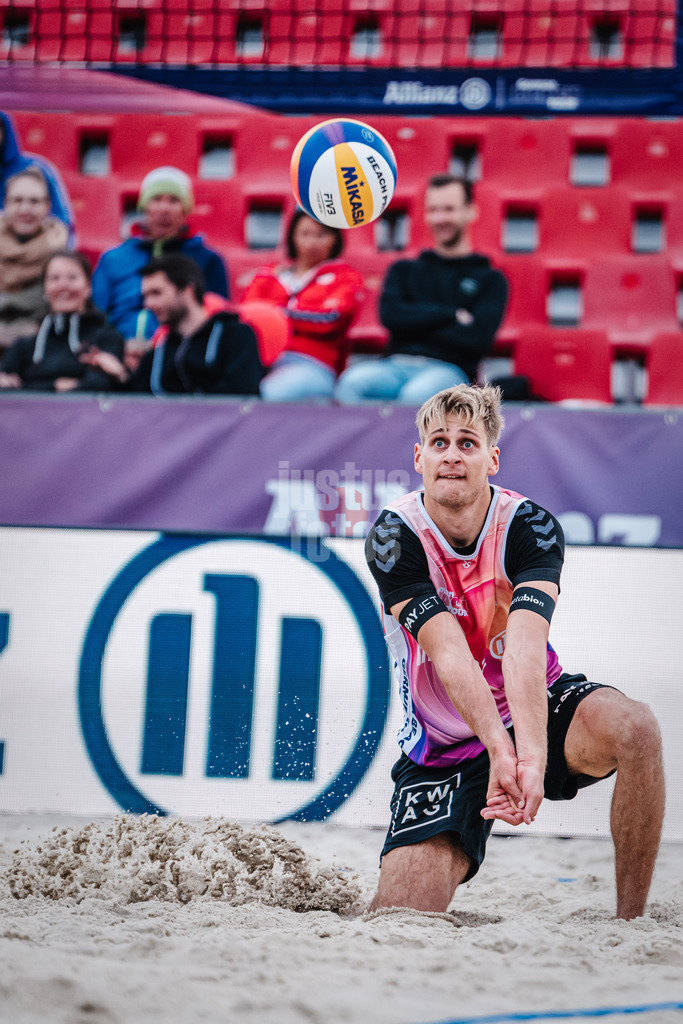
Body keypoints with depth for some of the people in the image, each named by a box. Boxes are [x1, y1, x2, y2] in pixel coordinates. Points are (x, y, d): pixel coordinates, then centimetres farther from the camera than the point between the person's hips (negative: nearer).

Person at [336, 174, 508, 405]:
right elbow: (390, 315, 5)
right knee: (353, 381, -35)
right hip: (396, 364, 3)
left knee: (418, 394, -42)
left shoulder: (490, 280, 16)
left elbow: (477, 339, -1)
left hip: (448, 370, -3)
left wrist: (417, 321, 3)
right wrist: (452, 315, -1)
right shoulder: (404, 270, 26)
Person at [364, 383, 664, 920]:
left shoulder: (531, 527, -18)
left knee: (634, 729, -32)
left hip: (535, 705, 1)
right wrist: (500, 751, -46)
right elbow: (449, 654, -31)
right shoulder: (394, 538, -18)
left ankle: (632, 920, -19)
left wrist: (533, 755, -51)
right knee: (401, 915, -15)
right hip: (442, 746, 0)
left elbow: (525, 648, -35)